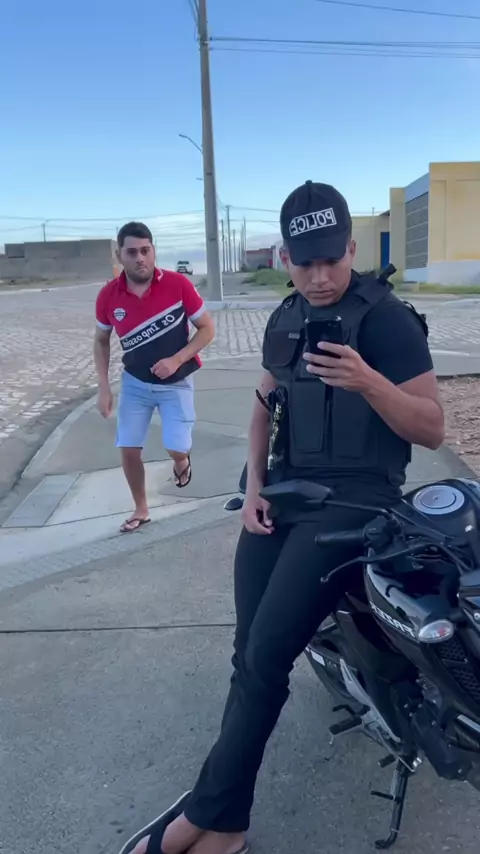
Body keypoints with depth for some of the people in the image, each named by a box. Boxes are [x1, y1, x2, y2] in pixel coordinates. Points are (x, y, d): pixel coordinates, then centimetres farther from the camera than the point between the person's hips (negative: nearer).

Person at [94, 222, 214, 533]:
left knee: (177, 449, -6)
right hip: (135, 383, 2)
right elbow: (101, 341, 5)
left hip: (176, 383, -2)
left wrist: (177, 359, -23)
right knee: (128, 450, 1)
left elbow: (207, 328, -10)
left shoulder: (178, 284, -19)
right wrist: (104, 387, -5)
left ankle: (183, 460, 34)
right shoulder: (108, 296, -11)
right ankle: (141, 509, 24)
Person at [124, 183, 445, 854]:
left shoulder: (386, 317, -8)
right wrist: (254, 485, 7)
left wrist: (366, 381, -28)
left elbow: (432, 429, -10)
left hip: (355, 496, -6)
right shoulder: (285, 319, 13)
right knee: (250, 650, -2)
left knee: (265, 655, -15)